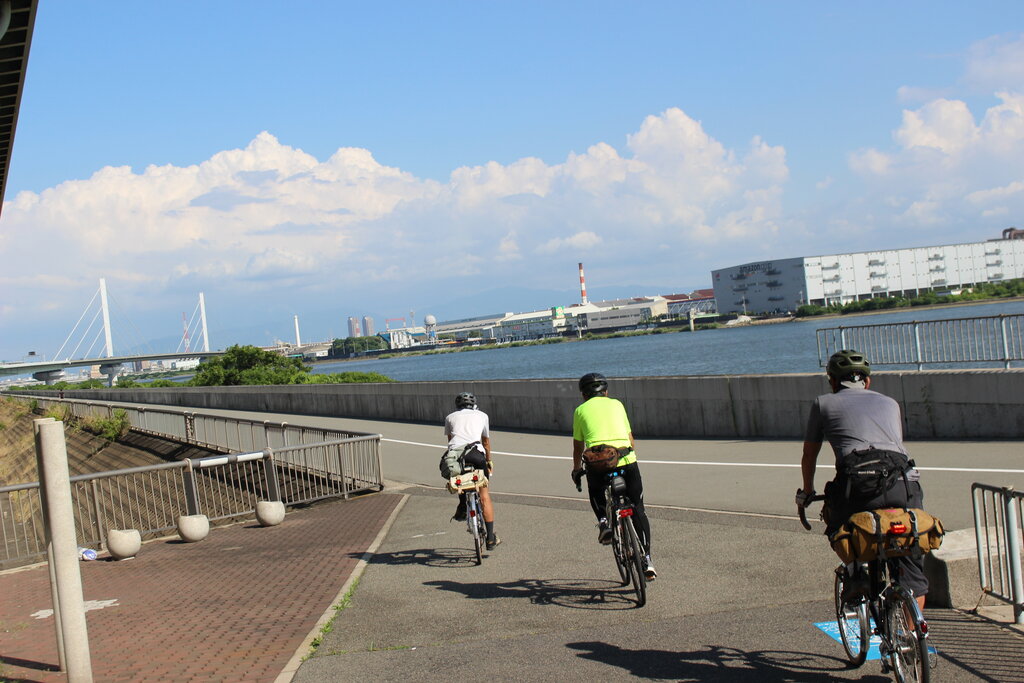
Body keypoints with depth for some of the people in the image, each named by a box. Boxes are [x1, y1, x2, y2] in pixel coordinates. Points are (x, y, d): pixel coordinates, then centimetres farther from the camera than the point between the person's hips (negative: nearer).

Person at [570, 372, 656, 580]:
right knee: (638, 510, 15)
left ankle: (603, 521, 5)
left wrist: (576, 470, 37)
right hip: (626, 460, 1)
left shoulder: (581, 410, 17)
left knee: (596, 493, 32)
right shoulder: (616, 404, 21)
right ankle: (647, 559, 10)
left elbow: (578, 447, 22)